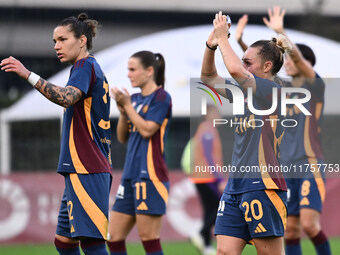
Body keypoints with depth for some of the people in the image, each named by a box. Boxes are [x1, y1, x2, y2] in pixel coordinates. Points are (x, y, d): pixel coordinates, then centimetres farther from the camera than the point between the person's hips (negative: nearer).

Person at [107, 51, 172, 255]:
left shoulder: (161, 97, -6)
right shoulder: (135, 99, 15)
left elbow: (147, 130, -16)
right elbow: (122, 137, 15)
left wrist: (128, 105, -9)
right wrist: (123, 111, 1)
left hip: (151, 175, -8)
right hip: (131, 176, 9)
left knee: (149, 238, -8)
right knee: (114, 236, 6)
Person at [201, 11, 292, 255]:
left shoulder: (273, 91, -7)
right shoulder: (245, 93, 17)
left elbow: (235, 70, -21)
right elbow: (209, 77, 25)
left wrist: (223, 37, -7)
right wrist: (211, 45, 7)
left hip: (263, 186, -8)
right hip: (236, 186, 8)